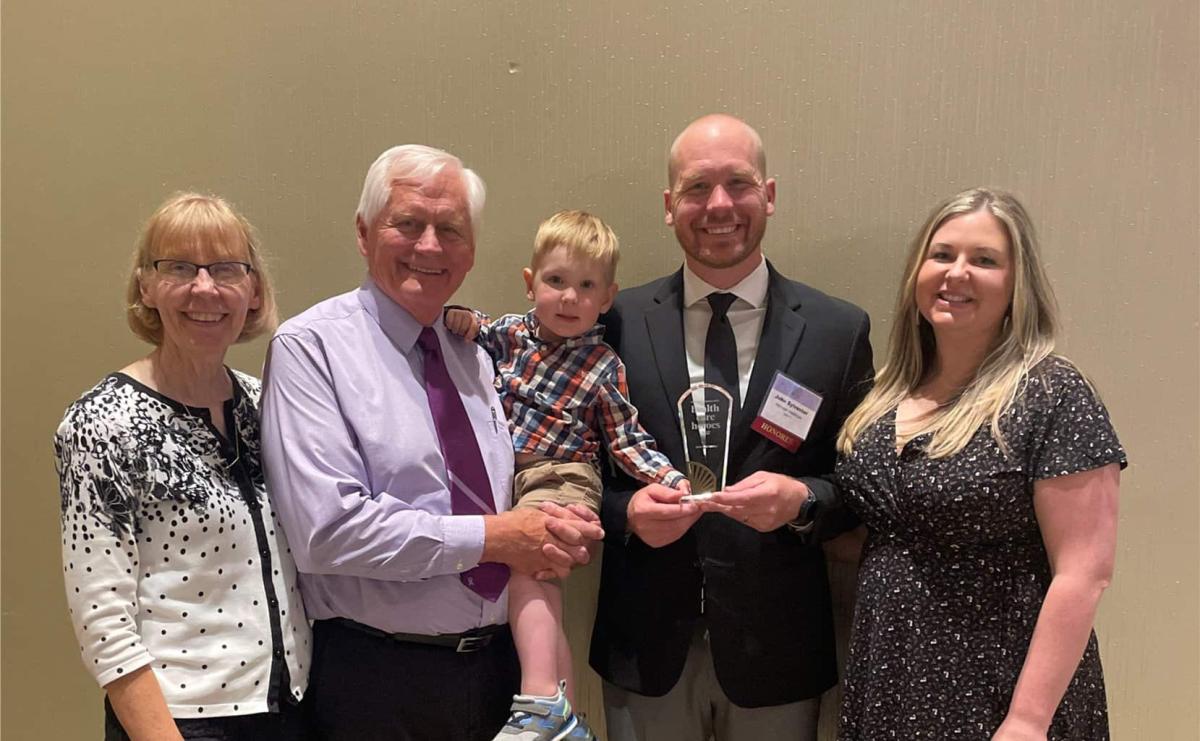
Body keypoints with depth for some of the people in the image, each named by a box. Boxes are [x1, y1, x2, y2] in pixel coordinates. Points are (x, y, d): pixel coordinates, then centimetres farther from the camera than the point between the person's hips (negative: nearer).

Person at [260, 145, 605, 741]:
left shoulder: (475, 355, 10)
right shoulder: (310, 347, -10)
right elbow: (328, 529, -19)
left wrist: (548, 528, -6)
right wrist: (492, 537, -15)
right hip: (374, 680, -5)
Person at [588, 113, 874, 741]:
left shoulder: (839, 330, -3)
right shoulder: (620, 322, -2)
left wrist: (803, 501, -18)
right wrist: (627, 511, -15)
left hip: (777, 653, 0)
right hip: (646, 650, 1)